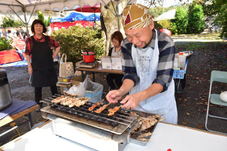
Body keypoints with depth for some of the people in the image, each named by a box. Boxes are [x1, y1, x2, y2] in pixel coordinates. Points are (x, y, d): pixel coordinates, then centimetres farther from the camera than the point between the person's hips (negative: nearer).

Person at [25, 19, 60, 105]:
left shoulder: (48, 39, 0)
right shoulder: (30, 40, -3)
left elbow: (57, 47, 13)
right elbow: (27, 54, 0)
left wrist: (54, 56, 4)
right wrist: (29, 66, -4)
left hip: (49, 66, 2)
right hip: (37, 67, -1)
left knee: (53, 84, 11)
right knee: (38, 86, 7)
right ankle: (38, 104, 22)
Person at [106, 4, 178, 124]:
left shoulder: (165, 44, -22)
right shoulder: (127, 45, -11)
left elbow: (163, 80, -25)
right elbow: (131, 74, -10)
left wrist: (139, 96, -41)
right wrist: (121, 91, -30)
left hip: (162, 105, -3)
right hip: (136, 102, 3)